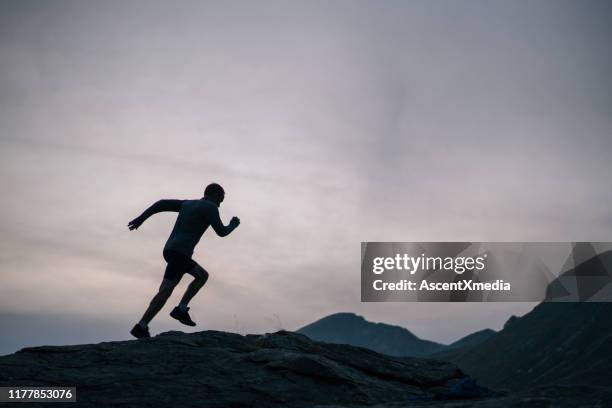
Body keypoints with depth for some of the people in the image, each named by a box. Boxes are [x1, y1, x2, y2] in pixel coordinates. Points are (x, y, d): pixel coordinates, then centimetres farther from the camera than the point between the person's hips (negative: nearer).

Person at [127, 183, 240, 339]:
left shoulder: (188, 203, 22)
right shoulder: (210, 207, 0)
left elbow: (161, 204, 15)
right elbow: (221, 232, 1)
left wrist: (141, 218, 14)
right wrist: (233, 225, 22)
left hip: (170, 251, 9)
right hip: (180, 253, -9)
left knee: (202, 275, 19)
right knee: (166, 290, -14)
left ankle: (181, 310, 9)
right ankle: (141, 328, -20)